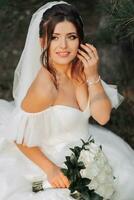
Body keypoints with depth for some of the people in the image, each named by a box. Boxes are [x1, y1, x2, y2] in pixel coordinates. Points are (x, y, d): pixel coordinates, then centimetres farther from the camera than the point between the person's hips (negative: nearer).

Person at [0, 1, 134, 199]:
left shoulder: (81, 67, -10)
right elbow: (19, 138, -19)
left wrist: (93, 76, -19)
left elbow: (102, 116, -7)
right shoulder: (44, 87, -30)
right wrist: (50, 169, -22)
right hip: (57, 162, -6)